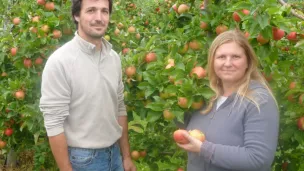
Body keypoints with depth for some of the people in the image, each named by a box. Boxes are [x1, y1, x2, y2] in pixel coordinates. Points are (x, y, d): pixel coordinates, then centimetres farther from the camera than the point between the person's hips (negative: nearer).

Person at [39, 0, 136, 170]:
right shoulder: (59, 62, -18)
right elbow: (54, 124, -17)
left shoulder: (114, 58, 1)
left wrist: (126, 156, 8)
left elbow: (119, 109, 8)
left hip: (114, 153, 6)